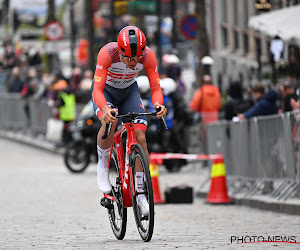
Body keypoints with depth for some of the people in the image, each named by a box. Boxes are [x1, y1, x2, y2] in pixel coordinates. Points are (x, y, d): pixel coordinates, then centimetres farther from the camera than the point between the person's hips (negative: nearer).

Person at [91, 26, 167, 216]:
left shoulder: (148, 55, -28)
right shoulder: (107, 53, -36)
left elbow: (156, 88, -24)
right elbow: (97, 90, -39)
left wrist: (159, 105, -47)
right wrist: (105, 109, -60)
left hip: (129, 91, 3)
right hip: (105, 89, -3)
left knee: (140, 137, -14)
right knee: (109, 122, -34)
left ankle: (140, 193, -2)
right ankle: (103, 165, -7)